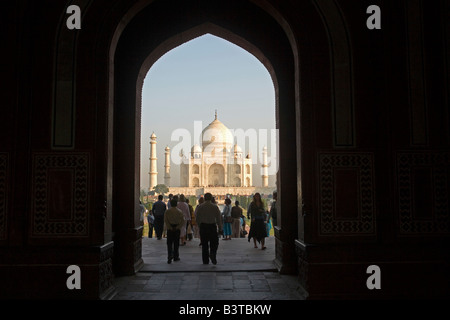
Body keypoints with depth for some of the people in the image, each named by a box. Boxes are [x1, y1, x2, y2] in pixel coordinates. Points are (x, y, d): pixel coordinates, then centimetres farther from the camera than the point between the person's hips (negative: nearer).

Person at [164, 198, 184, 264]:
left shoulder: (167, 211, 0)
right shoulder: (179, 211, 0)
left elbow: (165, 221, -9)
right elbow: (182, 221, -8)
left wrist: (170, 228, -9)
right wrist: (178, 227, -7)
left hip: (170, 229, 0)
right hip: (177, 228, 0)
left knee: (169, 243, 2)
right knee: (176, 243, 11)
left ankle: (170, 257, -13)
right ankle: (176, 257, 17)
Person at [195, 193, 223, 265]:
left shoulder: (200, 207, -1)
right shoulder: (215, 207, -4)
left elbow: (197, 218, 3)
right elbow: (218, 218, -2)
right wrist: (220, 229, 6)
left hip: (203, 226, 1)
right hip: (212, 226, -1)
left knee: (204, 244, 9)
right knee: (214, 243, 9)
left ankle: (205, 260, 12)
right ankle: (213, 255, -17)